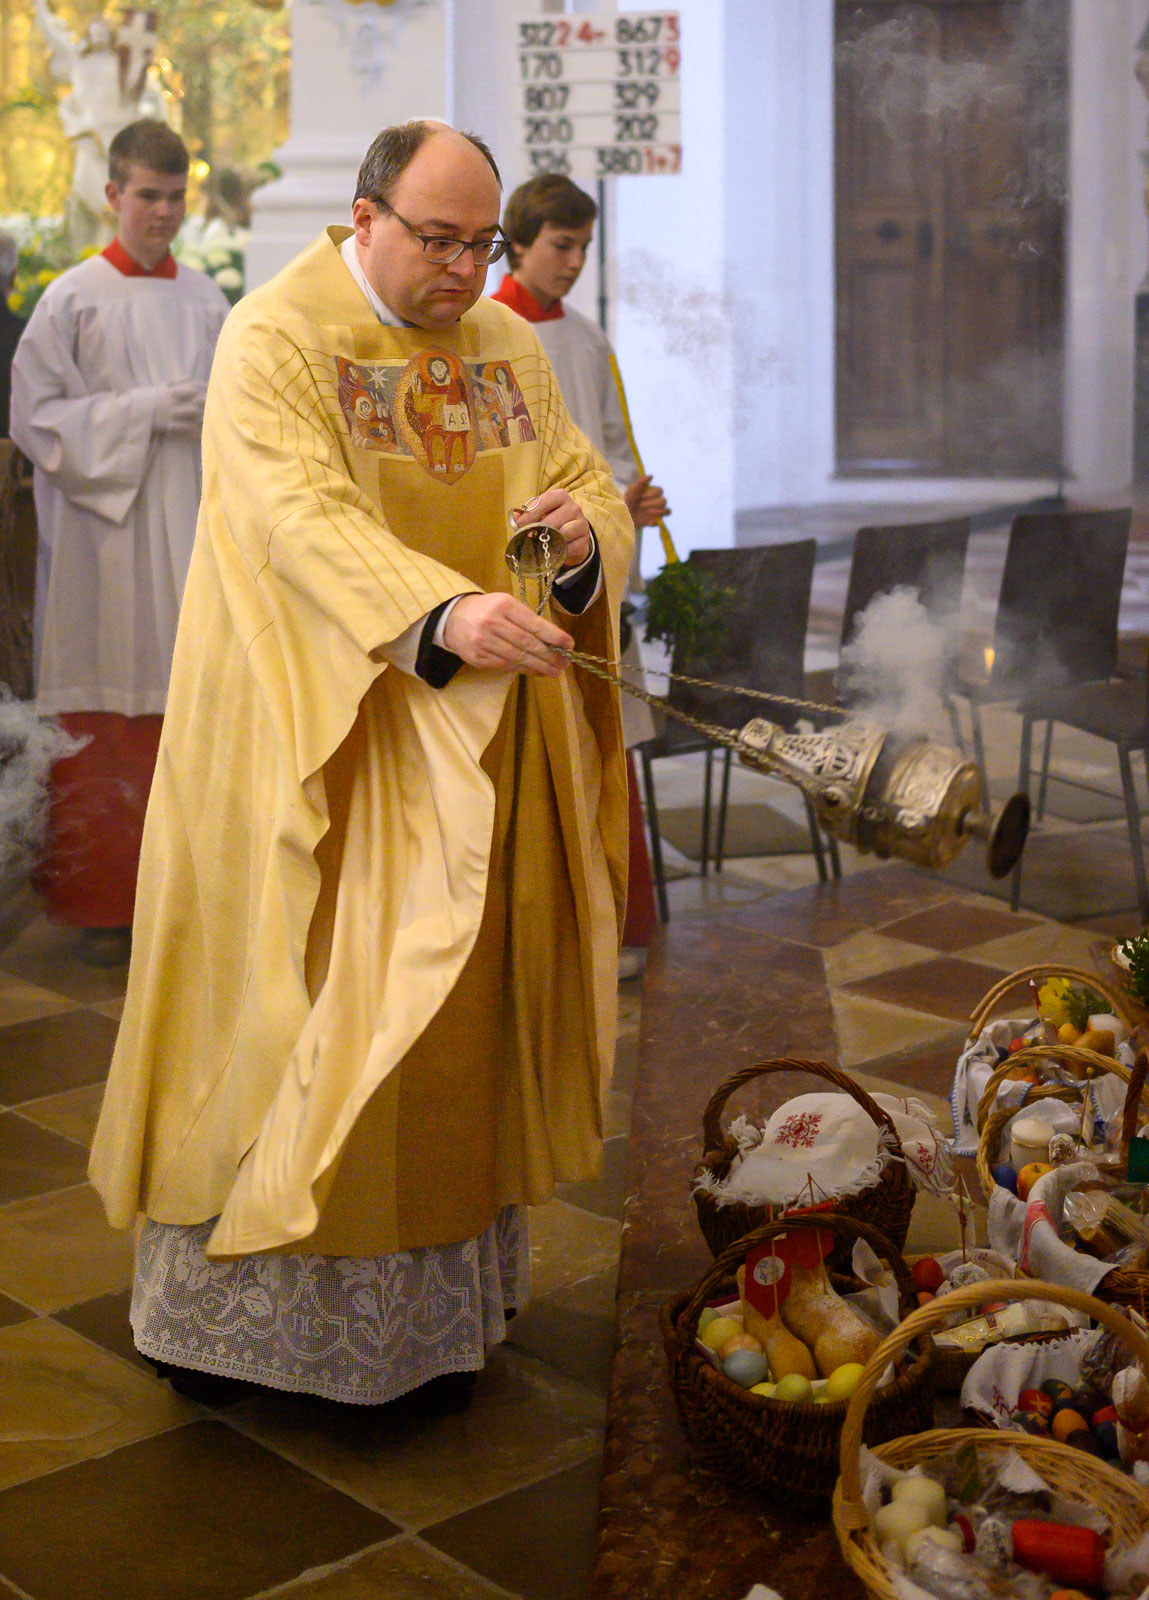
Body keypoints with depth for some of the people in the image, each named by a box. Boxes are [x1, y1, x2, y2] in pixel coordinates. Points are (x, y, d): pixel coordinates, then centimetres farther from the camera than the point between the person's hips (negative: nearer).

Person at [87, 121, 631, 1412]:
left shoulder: (504, 346, 10)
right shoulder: (273, 338, -10)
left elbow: (591, 484, 8)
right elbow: (301, 521, -25)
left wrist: (584, 532, -18)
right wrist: (441, 613, -41)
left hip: (476, 747, 6)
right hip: (315, 738, -5)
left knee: (454, 1003, 9)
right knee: (297, 999, -1)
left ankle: (435, 1295, 22)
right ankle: (227, 1290, 15)